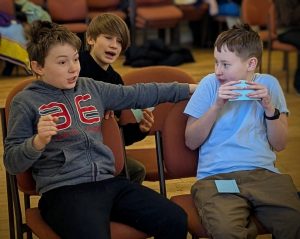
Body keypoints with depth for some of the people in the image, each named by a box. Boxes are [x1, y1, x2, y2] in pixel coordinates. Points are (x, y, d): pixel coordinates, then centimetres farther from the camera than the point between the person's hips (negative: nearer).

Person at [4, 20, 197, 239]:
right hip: (63, 190, -5)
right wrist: (38, 142, -22)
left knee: (177, 221, -12)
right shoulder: (26, 102, 2)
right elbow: (12, 163, -2)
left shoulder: (91, 88, 17)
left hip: (108, 182, 6)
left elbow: (137, 94, 24)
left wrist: (188, 88, 25)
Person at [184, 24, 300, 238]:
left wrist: (269, 106, -4)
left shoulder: (269, 84, 10)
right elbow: (191, 142, 3)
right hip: (216, 177, -2)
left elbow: (279, 144, 9)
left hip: (263, 173, 2)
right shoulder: (210, 84, 6)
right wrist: (217, 106, -8)